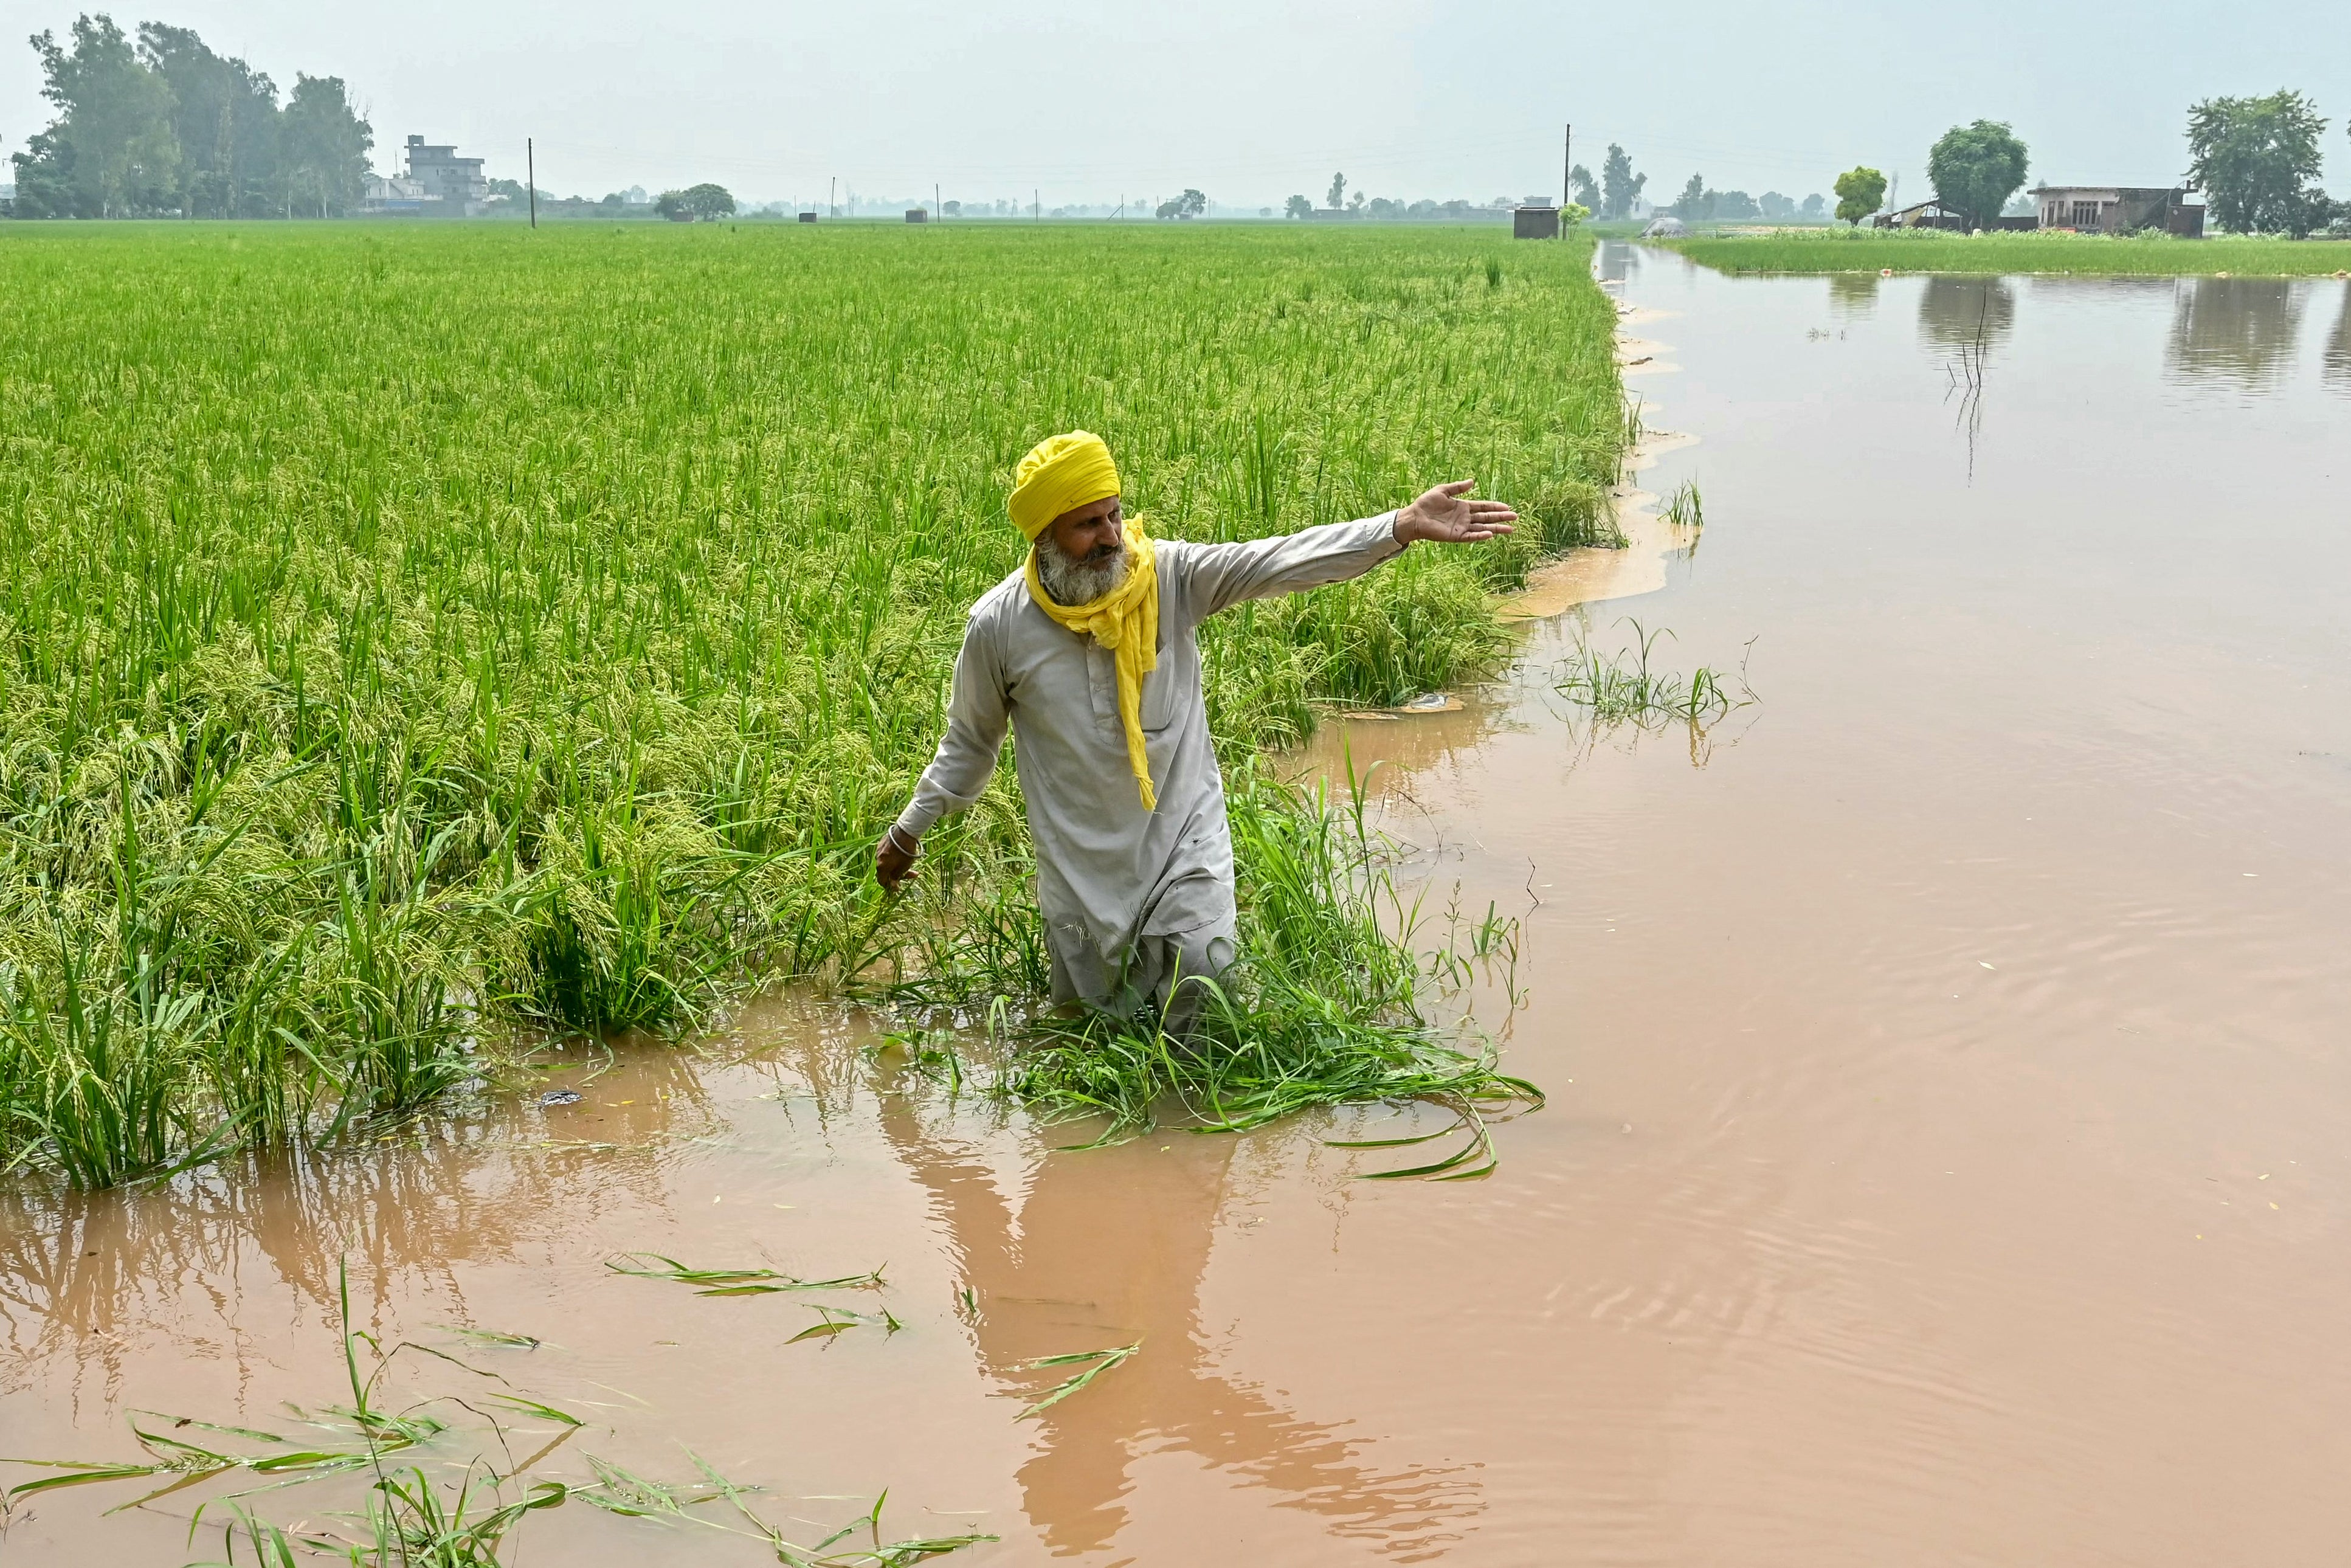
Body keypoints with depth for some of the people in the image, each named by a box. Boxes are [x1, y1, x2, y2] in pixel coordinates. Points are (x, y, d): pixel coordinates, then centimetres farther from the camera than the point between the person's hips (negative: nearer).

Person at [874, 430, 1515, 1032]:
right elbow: (969, 743, 6)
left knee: (1203, 987, -9)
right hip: (1081, 864, 1)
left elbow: (1283, 561, -22)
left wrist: (1404, 526, -33)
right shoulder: (999, 624, -9)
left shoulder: (1169, 577, -11)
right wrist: (908, 832, 12)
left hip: (1184, 839, -1)